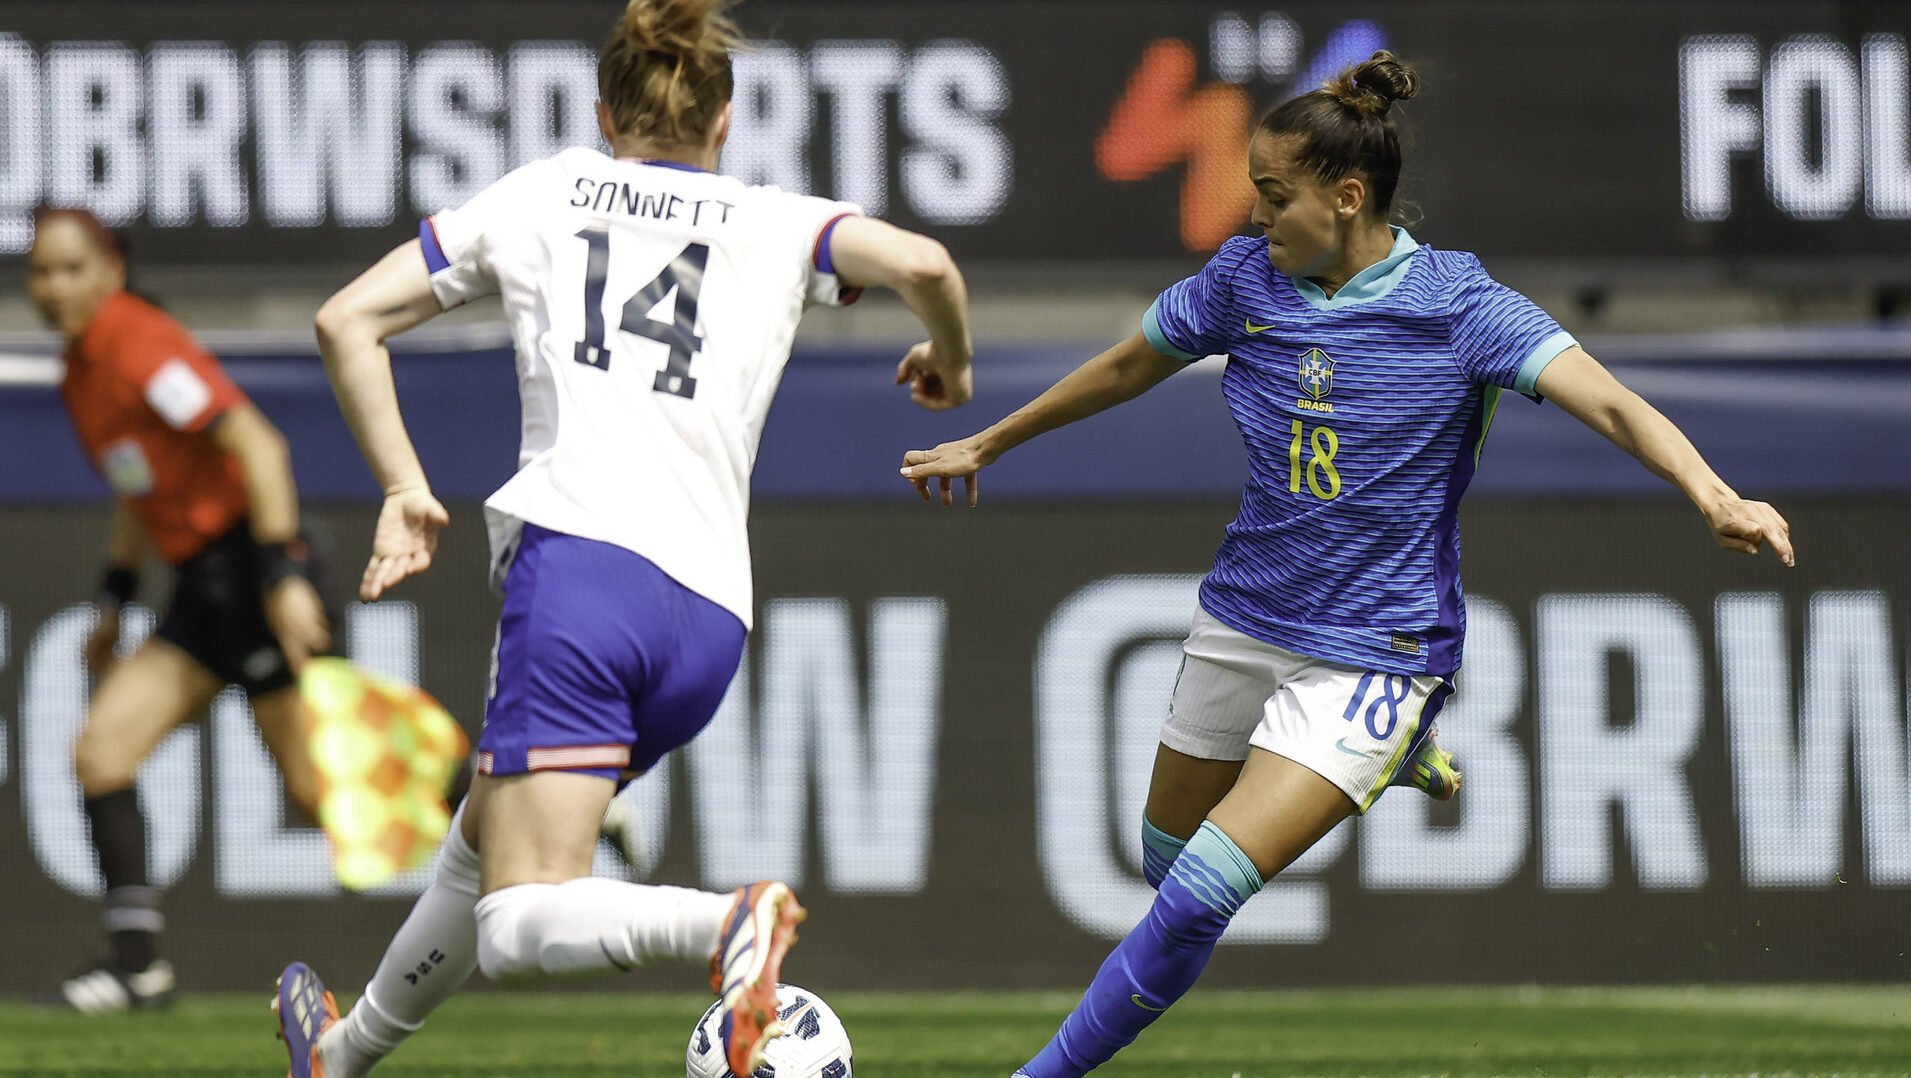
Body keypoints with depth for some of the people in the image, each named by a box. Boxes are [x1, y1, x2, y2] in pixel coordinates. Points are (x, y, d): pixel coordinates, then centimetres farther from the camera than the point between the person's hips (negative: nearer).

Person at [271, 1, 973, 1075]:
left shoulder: (543, 194, 16)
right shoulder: (777, 225, 15)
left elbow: (348, 321, 14)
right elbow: (921, 262, -3)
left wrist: (406, 491, 19)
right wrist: (950, 362, 18)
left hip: (579, 555, -4)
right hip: (711, 613, 4)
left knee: (518, 925, -12)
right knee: (485, 841, 26)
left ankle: (723, 924, -38)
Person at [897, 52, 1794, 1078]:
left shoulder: (1455, 303, -16)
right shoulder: (1245, 279, -2)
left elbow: (1607, 400, -26)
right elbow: (1127, 366, 16)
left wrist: (1711, 495, -44)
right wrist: (986, 445, 26)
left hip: (1370, 654, -6)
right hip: (1243, 623, 6)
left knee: (1200, 894, -17)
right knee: (1167, 864, 20)